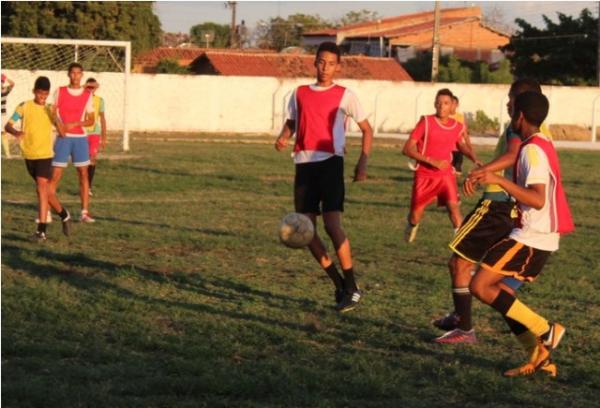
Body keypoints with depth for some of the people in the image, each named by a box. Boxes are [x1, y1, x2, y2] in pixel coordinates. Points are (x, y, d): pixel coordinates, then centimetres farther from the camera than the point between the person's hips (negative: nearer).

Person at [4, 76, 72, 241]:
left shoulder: (50, 110, 4)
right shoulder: (24, 107, -1)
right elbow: (8, 125, -6)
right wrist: (15, 132, -27)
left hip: (45, 154, -2)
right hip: (29, 155, 2)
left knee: (42, 188, -14)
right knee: (45, 189, 13)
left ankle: (41, 230, -15)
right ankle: (63, 214, 35)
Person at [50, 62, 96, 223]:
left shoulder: (87, 95, 4)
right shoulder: (60, 92, 3)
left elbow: (91, 120, 3)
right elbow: (53, 112, 5)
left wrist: (74, 124, -12)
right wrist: (58, 124, -14)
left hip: (80, 138, 1)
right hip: (63, 138, -1)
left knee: (83, 174, 0)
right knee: (55, 175, -4)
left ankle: (85, 212, 4)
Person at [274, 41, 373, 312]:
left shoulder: (345, 95, 3)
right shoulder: (300, 93, 14)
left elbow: (366, 130, 7)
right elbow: (291, 122, 24)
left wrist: (363, 163, -5)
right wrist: (283, 138, 0)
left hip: (330, 161, -5)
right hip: (304, 163, 5)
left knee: (332, 224, -17)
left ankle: (352, 287, -5)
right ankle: (338, 283, 14)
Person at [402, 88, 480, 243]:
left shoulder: (457, 127, -1)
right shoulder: (426, 122, -12)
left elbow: (462, 145, 22)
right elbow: (407, 149, -14)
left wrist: (474, 159, 2)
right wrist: (432, 161, -23)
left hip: (446, 174, 2)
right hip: (424, 175, -2)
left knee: (454, 206, -20)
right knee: (416, 215, 6)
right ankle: (412, 226, 41)